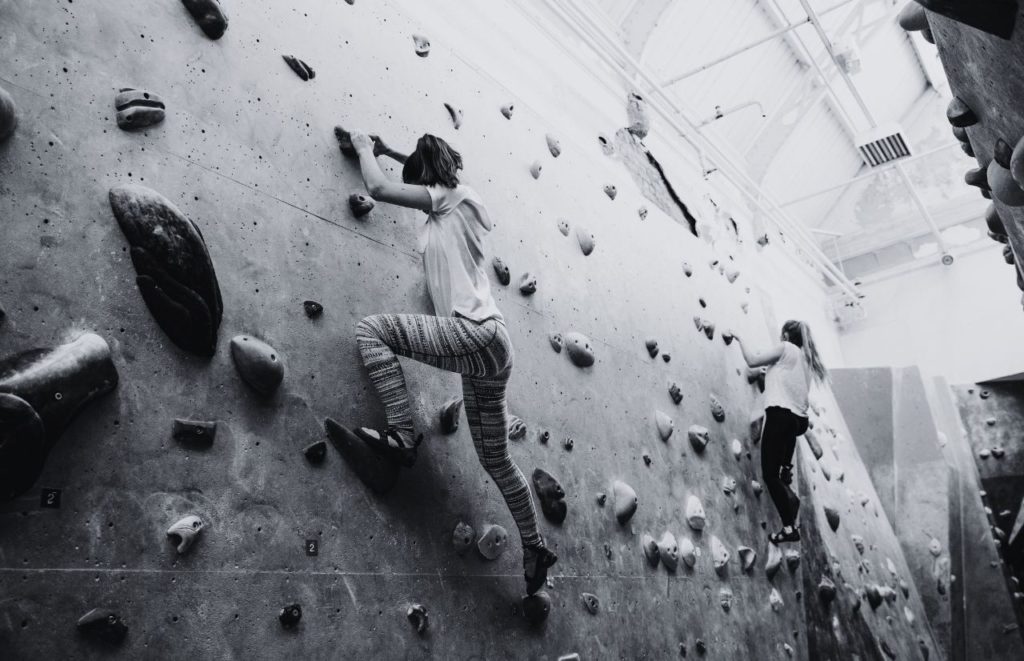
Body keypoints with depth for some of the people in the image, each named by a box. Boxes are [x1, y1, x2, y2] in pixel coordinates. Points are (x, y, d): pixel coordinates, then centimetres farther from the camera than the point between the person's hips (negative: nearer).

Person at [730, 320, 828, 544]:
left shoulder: (785, 348, 2)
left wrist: (740, 340, 13)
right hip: (798, 418, 8)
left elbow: (752, 361, 0)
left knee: (770, 474, -7)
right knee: (780, 472, 17)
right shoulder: (806, 358, 23)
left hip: (780, 414, -8)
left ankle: (789, 527, -9)